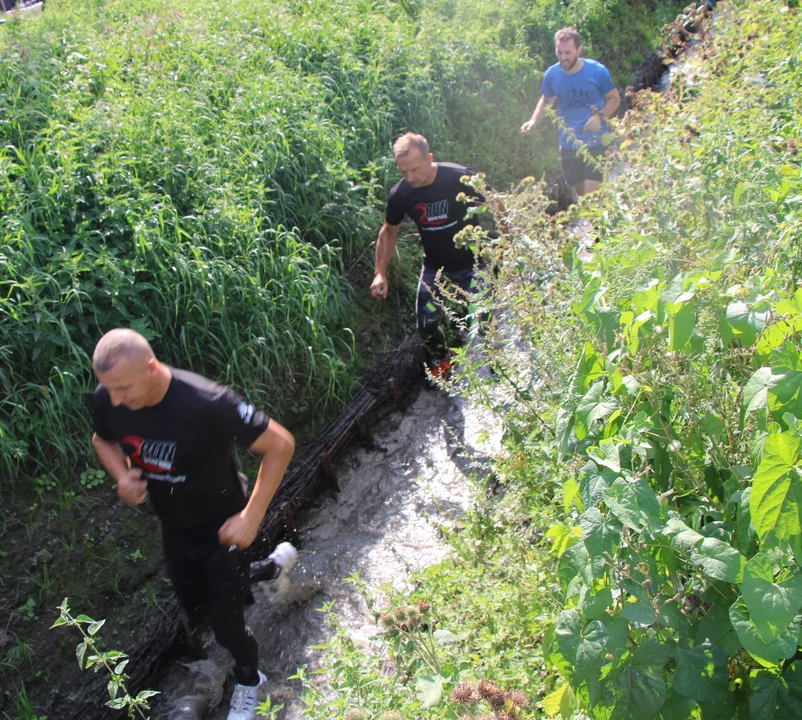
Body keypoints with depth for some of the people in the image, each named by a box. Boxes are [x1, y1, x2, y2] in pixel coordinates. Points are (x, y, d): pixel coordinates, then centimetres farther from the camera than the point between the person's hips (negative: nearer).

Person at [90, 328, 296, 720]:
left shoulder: (207, 404, -37)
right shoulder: (107, 399, -20)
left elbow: (280, 445, -27)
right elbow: (103, 440, 5)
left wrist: (251, 517, -27)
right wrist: (122, 476, -16)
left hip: (220, 530, -5)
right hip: (173, 530, 6)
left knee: (226, 626, 6)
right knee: (195, 613, 22)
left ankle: (248, 680, 41)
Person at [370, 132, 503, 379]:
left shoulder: (460, 177, -25)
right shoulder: (400, 193, -16)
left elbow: (495, 204, -8)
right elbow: (389, 231, 2)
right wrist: (380, 273, -4)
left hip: (472, 263, -2)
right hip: (435, 267, 3)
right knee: (426, 325, 3)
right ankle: (442, 358, 37)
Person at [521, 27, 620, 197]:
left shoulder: (598, 71, -12)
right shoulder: (551, 74, -4)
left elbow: (614, 98, 1)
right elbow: (546, 100, 15)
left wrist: (601, 116, -19)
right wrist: (533, 120, -3)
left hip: (596, 143, -3)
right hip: (568, 144, 3)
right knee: (579, 192, 14)